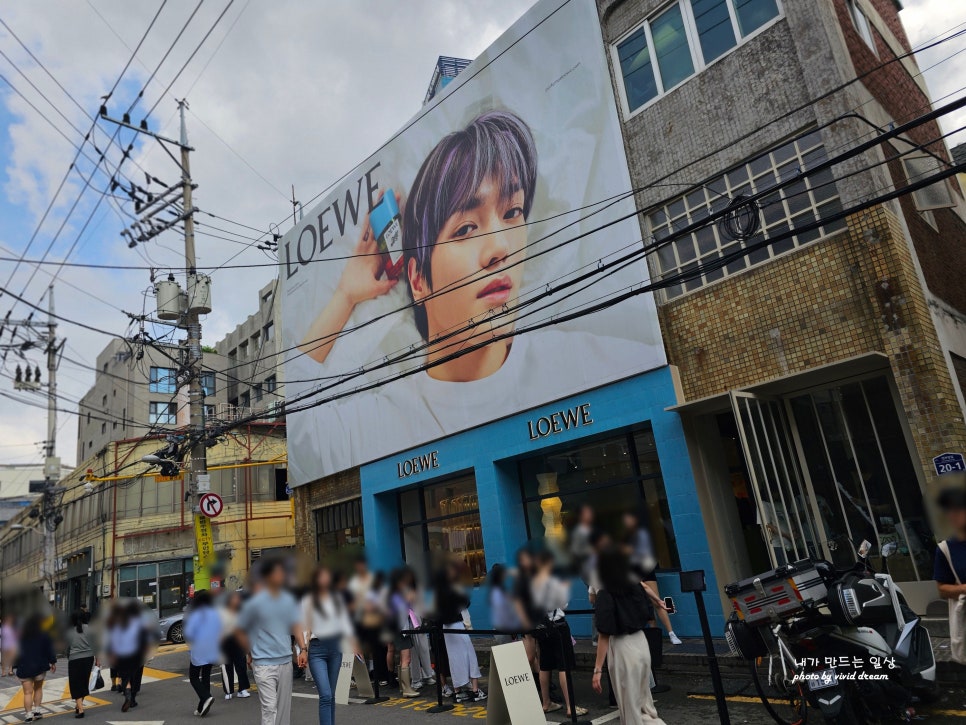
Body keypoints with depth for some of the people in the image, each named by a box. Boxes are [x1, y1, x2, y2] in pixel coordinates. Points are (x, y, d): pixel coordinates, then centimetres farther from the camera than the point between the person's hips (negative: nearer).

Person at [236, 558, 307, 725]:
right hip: (264, 664, -5)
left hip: (286, 661, 5)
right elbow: (239, 631, -1)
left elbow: (296, 626, 3)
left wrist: (303, 649, -10)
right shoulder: (255, 603, -10)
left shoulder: (289, 600, 5)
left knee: (284, 707, 12)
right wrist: (252, 652, 2)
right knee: (270, 707, -8)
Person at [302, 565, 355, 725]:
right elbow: (303, 627, -3)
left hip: (335, 647, 4)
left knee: (331, 695, 11)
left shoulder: (336, 598, 9)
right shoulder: (308, 600, -4)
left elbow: (344, 620, 10)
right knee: (325, 695, -13)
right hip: (317, 648, -4)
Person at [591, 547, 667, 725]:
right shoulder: (636, 586, 3)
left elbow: (604, 636, -18)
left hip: (623, 650, -7)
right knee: (643, 700, 23)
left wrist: (597, 670, -16)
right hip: (641, 643, 7)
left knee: (630, 706, 8)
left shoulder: (605, 595, -15)